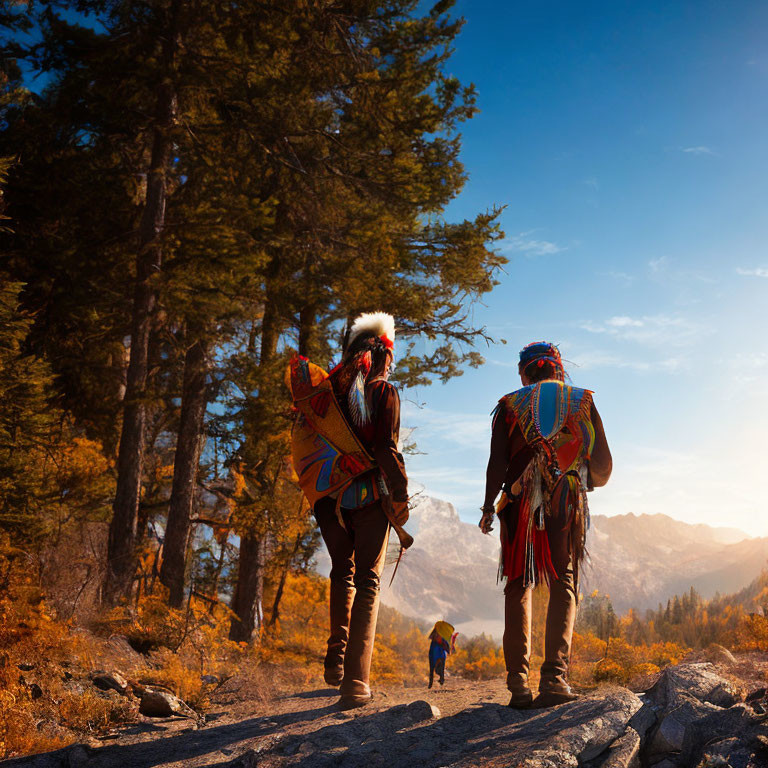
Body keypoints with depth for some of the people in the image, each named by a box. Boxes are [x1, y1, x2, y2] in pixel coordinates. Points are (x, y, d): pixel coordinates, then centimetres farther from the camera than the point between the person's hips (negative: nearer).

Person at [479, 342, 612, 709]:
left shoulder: (510, 404, 8)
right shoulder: (583, 402, 10)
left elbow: (497, 462, -1)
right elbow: (603, 464, 6)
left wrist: (489, 507, 6)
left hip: (520, 503, 0)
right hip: (567, 504, 0)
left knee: (518, 587, 5)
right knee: (564, 588, 3)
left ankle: (518, 683, -1)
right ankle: (555, 676, -12)